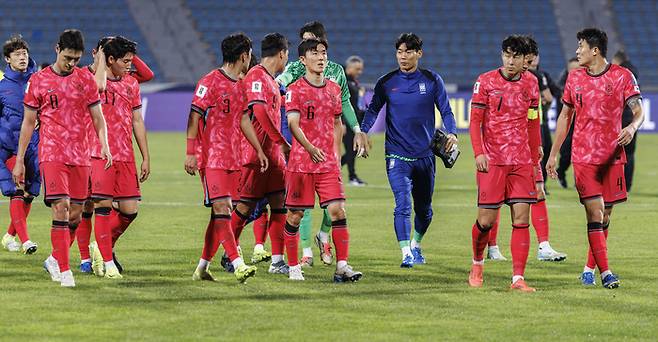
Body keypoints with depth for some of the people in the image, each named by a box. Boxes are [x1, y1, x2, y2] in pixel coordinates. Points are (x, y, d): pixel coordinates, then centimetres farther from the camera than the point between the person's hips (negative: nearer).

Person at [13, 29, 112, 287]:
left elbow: (98, 118, 10)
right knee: (61, 207, -16)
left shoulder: (85, 79, 8)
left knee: (76, 213, 4)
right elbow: (28, 122, 7)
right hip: (51, 155, -3)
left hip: (80, 156, 3)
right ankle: (64, 270, -13)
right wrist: (19, 160, 5)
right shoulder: (38, 80, 2)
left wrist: (104, 146, -8)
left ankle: (55, 260, 24)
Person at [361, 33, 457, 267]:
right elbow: (373, 110, 6)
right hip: (397, 155, -2)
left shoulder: (432, 80, 1)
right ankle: (406, 254, -22)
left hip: (425, 155, 2)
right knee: (403, 204, -18)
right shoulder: (386, 82, 1)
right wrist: (362, 132, -11)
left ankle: (416, 246, 37)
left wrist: (452, 133, -15)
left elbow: (445, 110, 3)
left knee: (424, 209, 14)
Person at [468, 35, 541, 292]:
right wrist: (479, 153, -13)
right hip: (492, 161, -3)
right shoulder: (486, 82, -2)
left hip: (522, 162, 3)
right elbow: (475, 121, -1)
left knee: (521, 219, -5)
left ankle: (518, 278, -6)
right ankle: (477, 264, 24)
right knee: (486, 220, -2)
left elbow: (533, 123, 16)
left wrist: (535, 159, 14)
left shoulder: (530, 83, 8)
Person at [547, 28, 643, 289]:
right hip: (583, 156, 0)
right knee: (595, 212, -12)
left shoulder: (622, 76, -1)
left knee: (605, 214, 5)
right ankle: (605, 272, -14)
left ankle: (590, 268, 19)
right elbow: (565, 116, 17)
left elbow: (639, 111, -4)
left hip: (612, 156, 0)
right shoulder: (575, 77, 8)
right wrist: (553, 154, 16)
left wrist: (632, 127, -28)